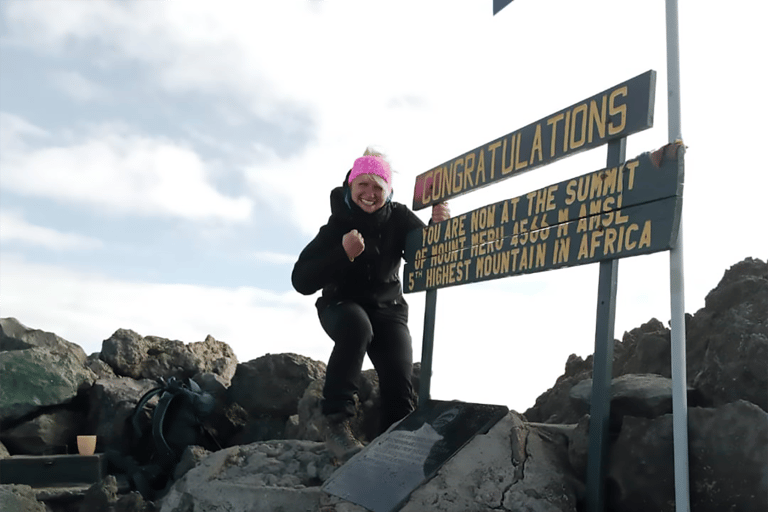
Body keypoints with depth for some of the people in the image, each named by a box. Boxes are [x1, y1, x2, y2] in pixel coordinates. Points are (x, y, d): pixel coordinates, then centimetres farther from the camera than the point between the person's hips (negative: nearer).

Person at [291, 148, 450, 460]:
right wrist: (343, 253, -37)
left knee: (399, 386, -17)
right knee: (357, 325, -38)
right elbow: (301, 281, -23)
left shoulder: (399, 218, -8)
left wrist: (438, 228, -36)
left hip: (387, 309, 3)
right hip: (342, 306, -3)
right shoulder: (337, 224, -17)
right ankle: (336, 423, -33)